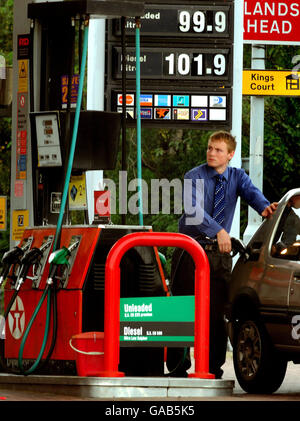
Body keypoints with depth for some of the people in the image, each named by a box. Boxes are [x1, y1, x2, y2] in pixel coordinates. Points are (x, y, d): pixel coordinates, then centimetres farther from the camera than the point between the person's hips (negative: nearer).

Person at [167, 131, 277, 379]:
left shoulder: (237, 177, 5)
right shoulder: (194, 177, -7)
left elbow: (251, 192, -16)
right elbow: (193, 210, -23)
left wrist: (264, 207, -40)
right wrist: (218, 231, -38)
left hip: (220, 251, 3)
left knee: (217, 311, 0)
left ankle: (213, 368, 6)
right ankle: (177, 367, 3)